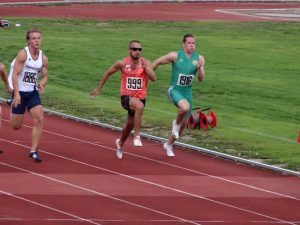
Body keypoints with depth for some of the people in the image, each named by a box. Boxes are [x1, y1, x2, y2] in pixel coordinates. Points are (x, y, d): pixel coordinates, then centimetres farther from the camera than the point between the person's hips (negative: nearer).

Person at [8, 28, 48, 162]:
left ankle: (33, 151, -8)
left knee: (39, 119, -15)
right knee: (16, 126, 3)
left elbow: (44, 76, 11)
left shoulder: (43, 59, 1)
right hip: (20, 92, -4)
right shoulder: (23, 54, -15)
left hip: (33, 93, 4)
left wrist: (42, 84, -13)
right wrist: (16, 94, -25)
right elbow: (15, 74, -18)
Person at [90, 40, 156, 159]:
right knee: (140, 106, -37)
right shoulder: (122, 63, -8)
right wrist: (98, 89, 11)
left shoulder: (145, 63, -7)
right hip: (126, 97, -3)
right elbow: (107, 73, 6)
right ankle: (137, 136, -30)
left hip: (140, 98, 3)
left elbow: (153, 78, -18)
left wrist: (145, 66, -25)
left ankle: (120, 143, 51)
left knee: (129, 125, 20)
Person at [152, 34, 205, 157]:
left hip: (187, 92, 5)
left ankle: (169, 145, 36)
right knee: (185, 107, -36)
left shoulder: (199, 58, -5)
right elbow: (157, 62, -1)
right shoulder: (175, 56, -14)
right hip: (174, 90, -5)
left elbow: (201, 79, -6)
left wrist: (199, 68, -26)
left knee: (184, 123, 13)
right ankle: (176, 123, -2)